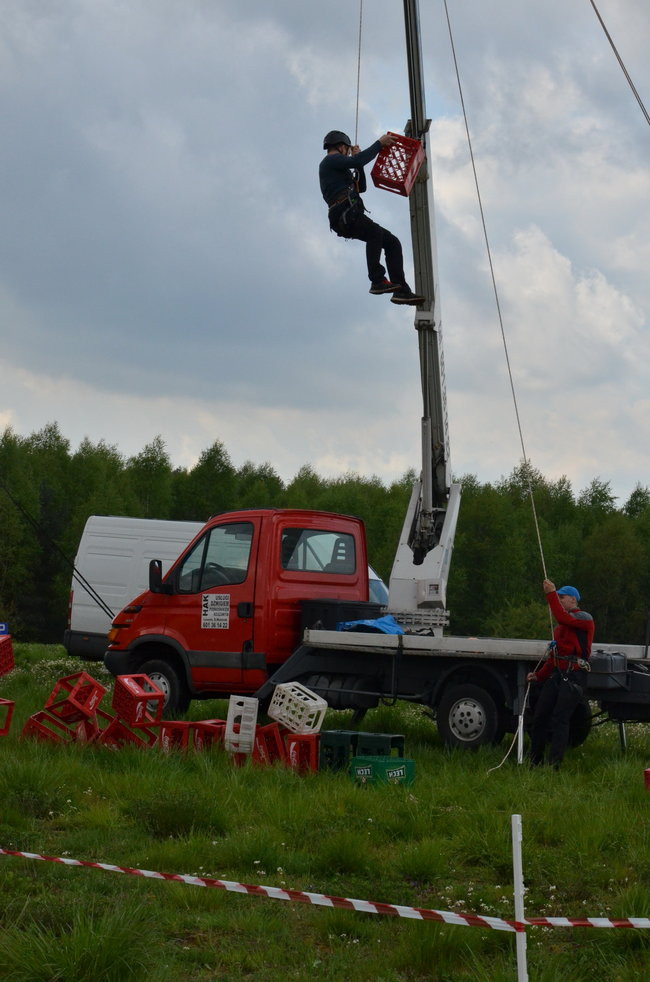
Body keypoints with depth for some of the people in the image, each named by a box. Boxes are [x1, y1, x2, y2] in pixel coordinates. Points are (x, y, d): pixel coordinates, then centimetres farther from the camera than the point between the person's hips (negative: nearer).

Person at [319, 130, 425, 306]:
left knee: (392, 242, 3)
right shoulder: (330, 160, 5)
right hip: (345, 213, -10)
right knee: (375, 232, -33)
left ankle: (402, 291, -4)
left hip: (353, 217, 10)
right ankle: (377, 281, -35)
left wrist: (357, 163, 24)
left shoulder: (337, 167, 35)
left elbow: (361, 187, 34)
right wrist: (380, 143, -4)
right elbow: (357, 161, -12)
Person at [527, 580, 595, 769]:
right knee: (539, 717, 6)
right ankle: (535, 763, 14)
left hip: (574, 677, -9)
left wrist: (551, 594, -21)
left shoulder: (584, 618, -2)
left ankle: (554, 765, -15)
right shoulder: (559, 626, 26)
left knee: (559, 719, -14)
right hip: (556, 674, 9)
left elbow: (562, 617, -23)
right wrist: (539, 675, 18)